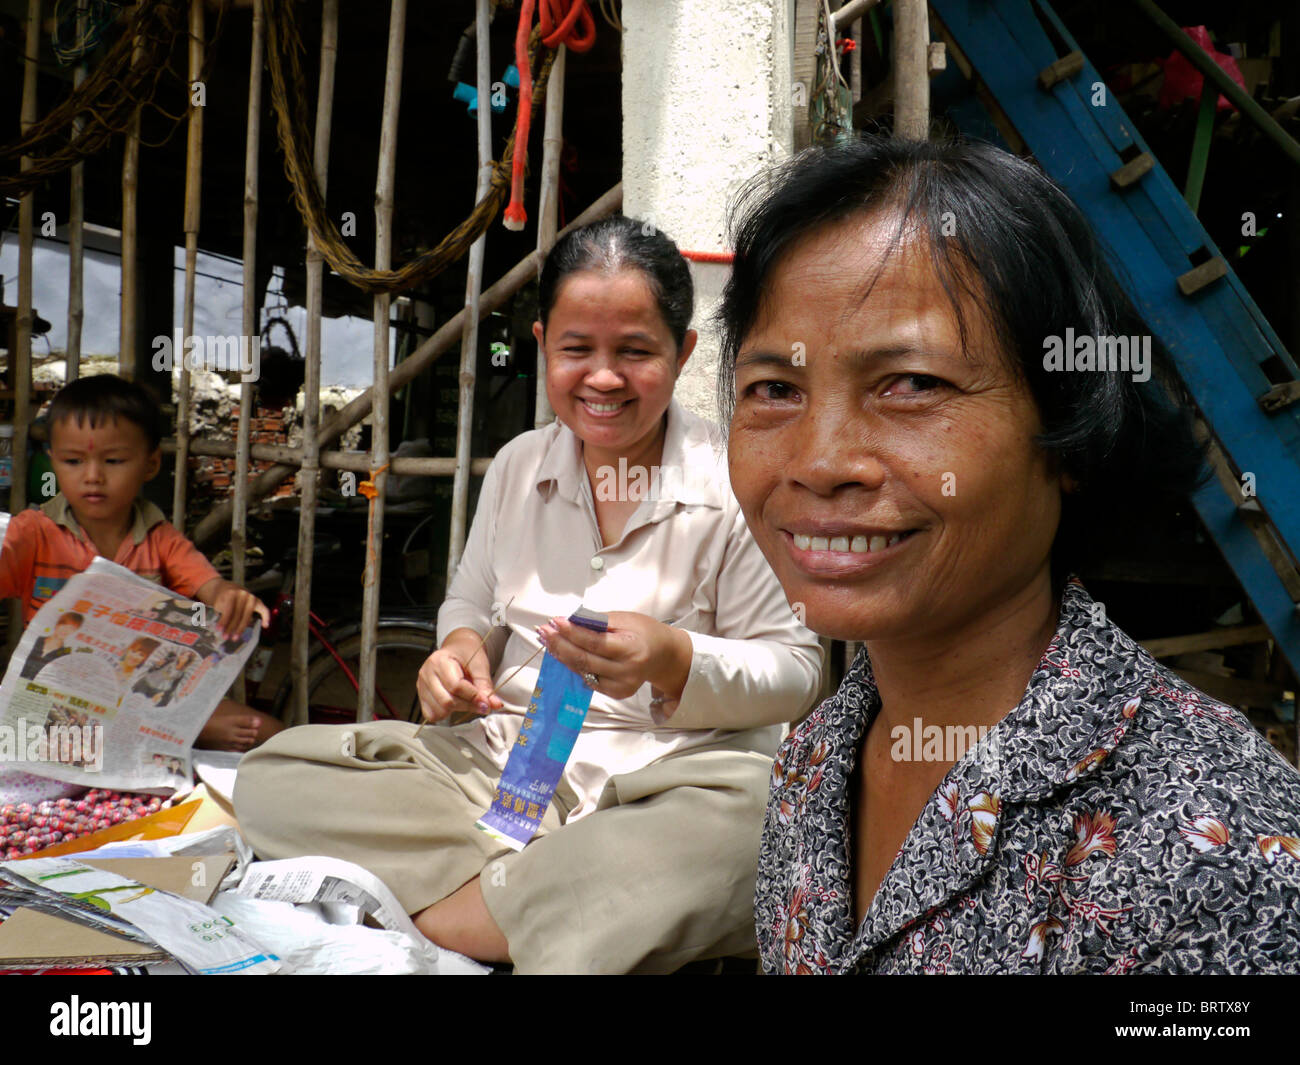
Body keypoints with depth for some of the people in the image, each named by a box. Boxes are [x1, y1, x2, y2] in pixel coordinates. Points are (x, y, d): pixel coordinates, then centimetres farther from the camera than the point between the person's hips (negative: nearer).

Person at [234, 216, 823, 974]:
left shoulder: (737, 486, -5)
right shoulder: (518, 466, 10)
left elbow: (797, 669, -4)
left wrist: (674, 660, -23)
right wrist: (462, 648, -2)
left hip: (665, 777, -4)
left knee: (748, 817, -40)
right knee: (274, 776, -12)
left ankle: (459, 911, -25)